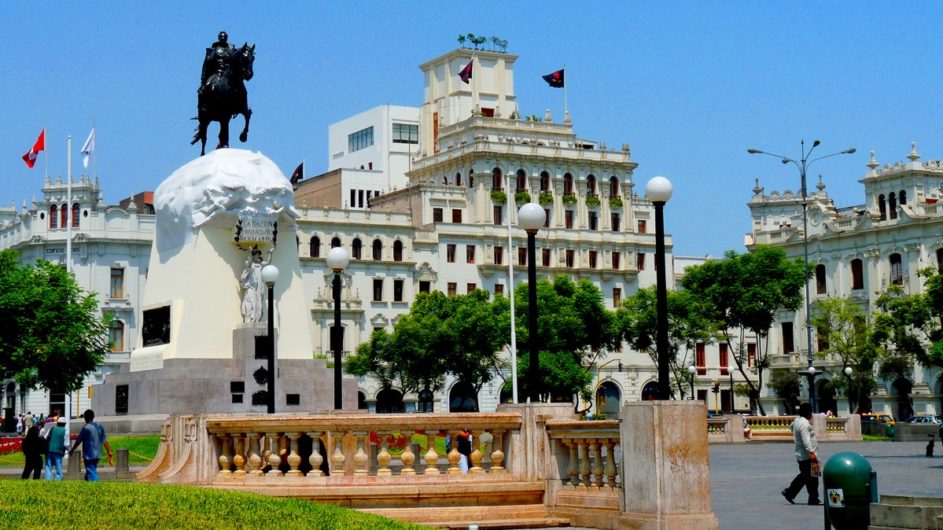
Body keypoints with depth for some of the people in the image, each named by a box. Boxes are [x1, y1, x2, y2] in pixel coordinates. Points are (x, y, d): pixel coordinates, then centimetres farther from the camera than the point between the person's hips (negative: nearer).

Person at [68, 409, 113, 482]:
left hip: (89, 455, -7)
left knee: (91, 473, -6)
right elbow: (105, 441, 9)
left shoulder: (86, 428, -12)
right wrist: (109, 452, 12)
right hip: (97, 454, 7)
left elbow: (78, 441, -6)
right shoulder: (99, 427, 8)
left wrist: (72, 450, 7)